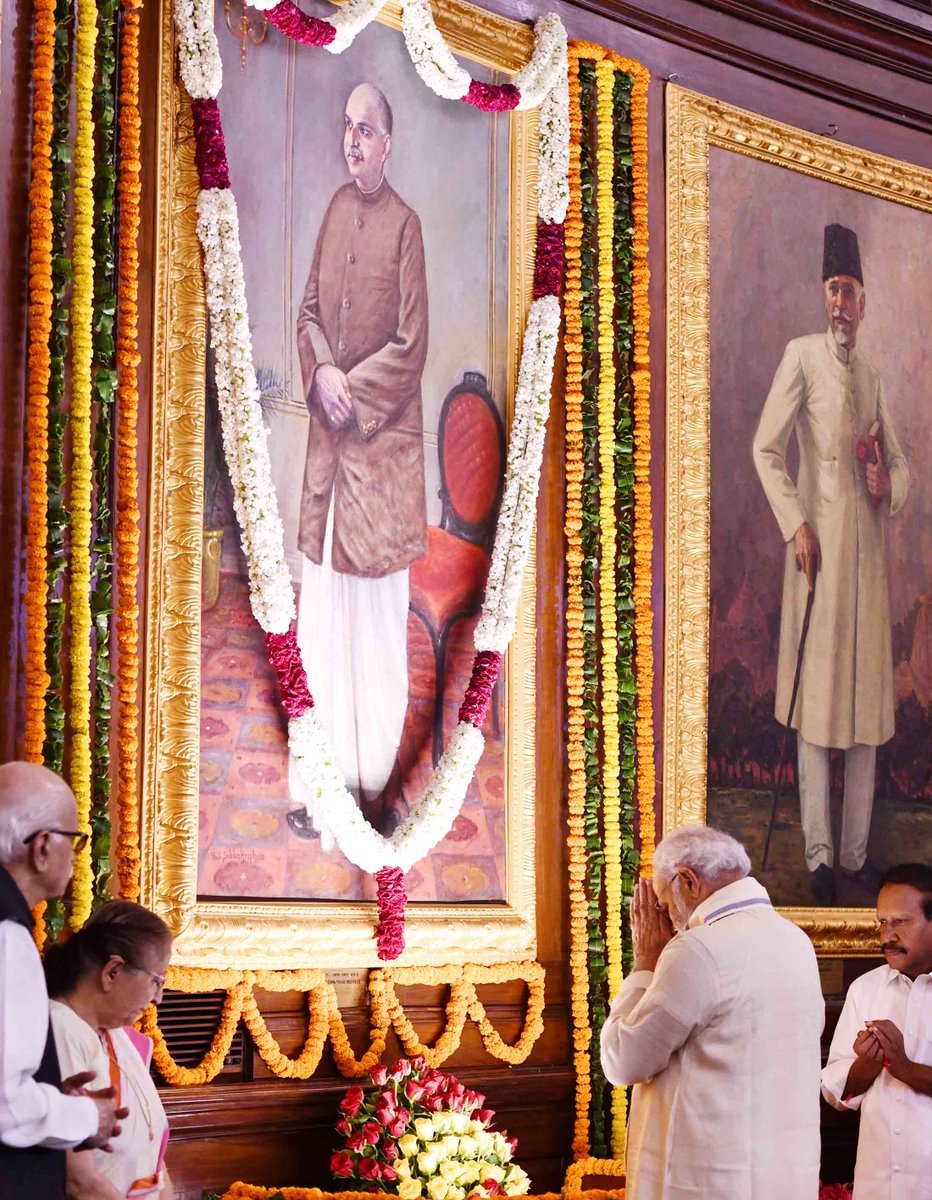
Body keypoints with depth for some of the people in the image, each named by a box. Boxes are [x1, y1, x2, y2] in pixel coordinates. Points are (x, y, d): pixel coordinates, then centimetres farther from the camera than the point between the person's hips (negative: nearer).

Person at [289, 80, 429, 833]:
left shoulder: (404, 224, -9)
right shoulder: (335, 211, 9)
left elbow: (411, 346, -10)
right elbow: (309, 313, 12)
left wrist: (354, 389, -15)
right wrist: (322, 373, -6)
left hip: (382, 438, -6)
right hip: (330, 435, 6)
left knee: (377, 602, 1)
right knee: (322, 604, 6)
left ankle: (374, 767, 11)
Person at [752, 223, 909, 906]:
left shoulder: (872, 377, 16)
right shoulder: (802, 356, 0)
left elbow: (899, 461, 21)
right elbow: (767, 450, -5)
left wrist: (888, 487, -3)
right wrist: (796, 527, -13)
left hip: (868, 542, 6)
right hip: (820, 539, -6)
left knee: (867, 696, 7)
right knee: (815, 695, -3)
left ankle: (856, 852, 14)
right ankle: (819, 856, 2)